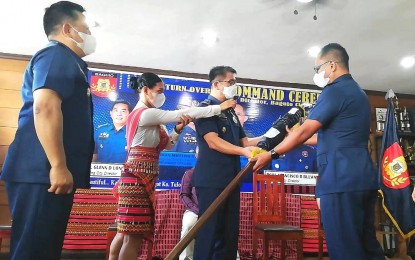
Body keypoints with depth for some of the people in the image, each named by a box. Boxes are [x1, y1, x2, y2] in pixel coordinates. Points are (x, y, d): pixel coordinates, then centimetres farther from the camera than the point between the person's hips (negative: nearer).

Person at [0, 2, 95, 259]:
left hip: (46, 172, 10)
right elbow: (45, 107, -22)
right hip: (43, 172, -10)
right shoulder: (58, 56, -7)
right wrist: (59, 166, -24)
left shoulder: (65, 61, 24)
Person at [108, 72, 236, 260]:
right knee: (134, 235, -6)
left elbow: (166, 145, 15)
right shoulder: (145, 113, -12)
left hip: (138, 178, 10)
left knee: (126, 232, 14)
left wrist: (178, 129, -5)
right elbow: (182, 113, -17)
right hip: (138, 179, -10)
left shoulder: (142, 114, 19)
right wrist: (219, 107, -13)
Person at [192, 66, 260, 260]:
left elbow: (244, 142, 18)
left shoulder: (231, 113, 20)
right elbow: (213, 141, -17)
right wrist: (244, 151, -27)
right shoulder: (205, 108, -5)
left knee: (230, 232, 10)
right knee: (209, 231, -3)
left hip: (230, 179, 8)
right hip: (211, 180, -8)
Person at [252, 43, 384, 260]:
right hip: (363, 178, 10)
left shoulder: (335, 91, -9)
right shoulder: (358, 93, 21)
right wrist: (296, 139, 29)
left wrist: (271, 154, -3)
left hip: (340, 180, -10)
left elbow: (305, 131, -12)